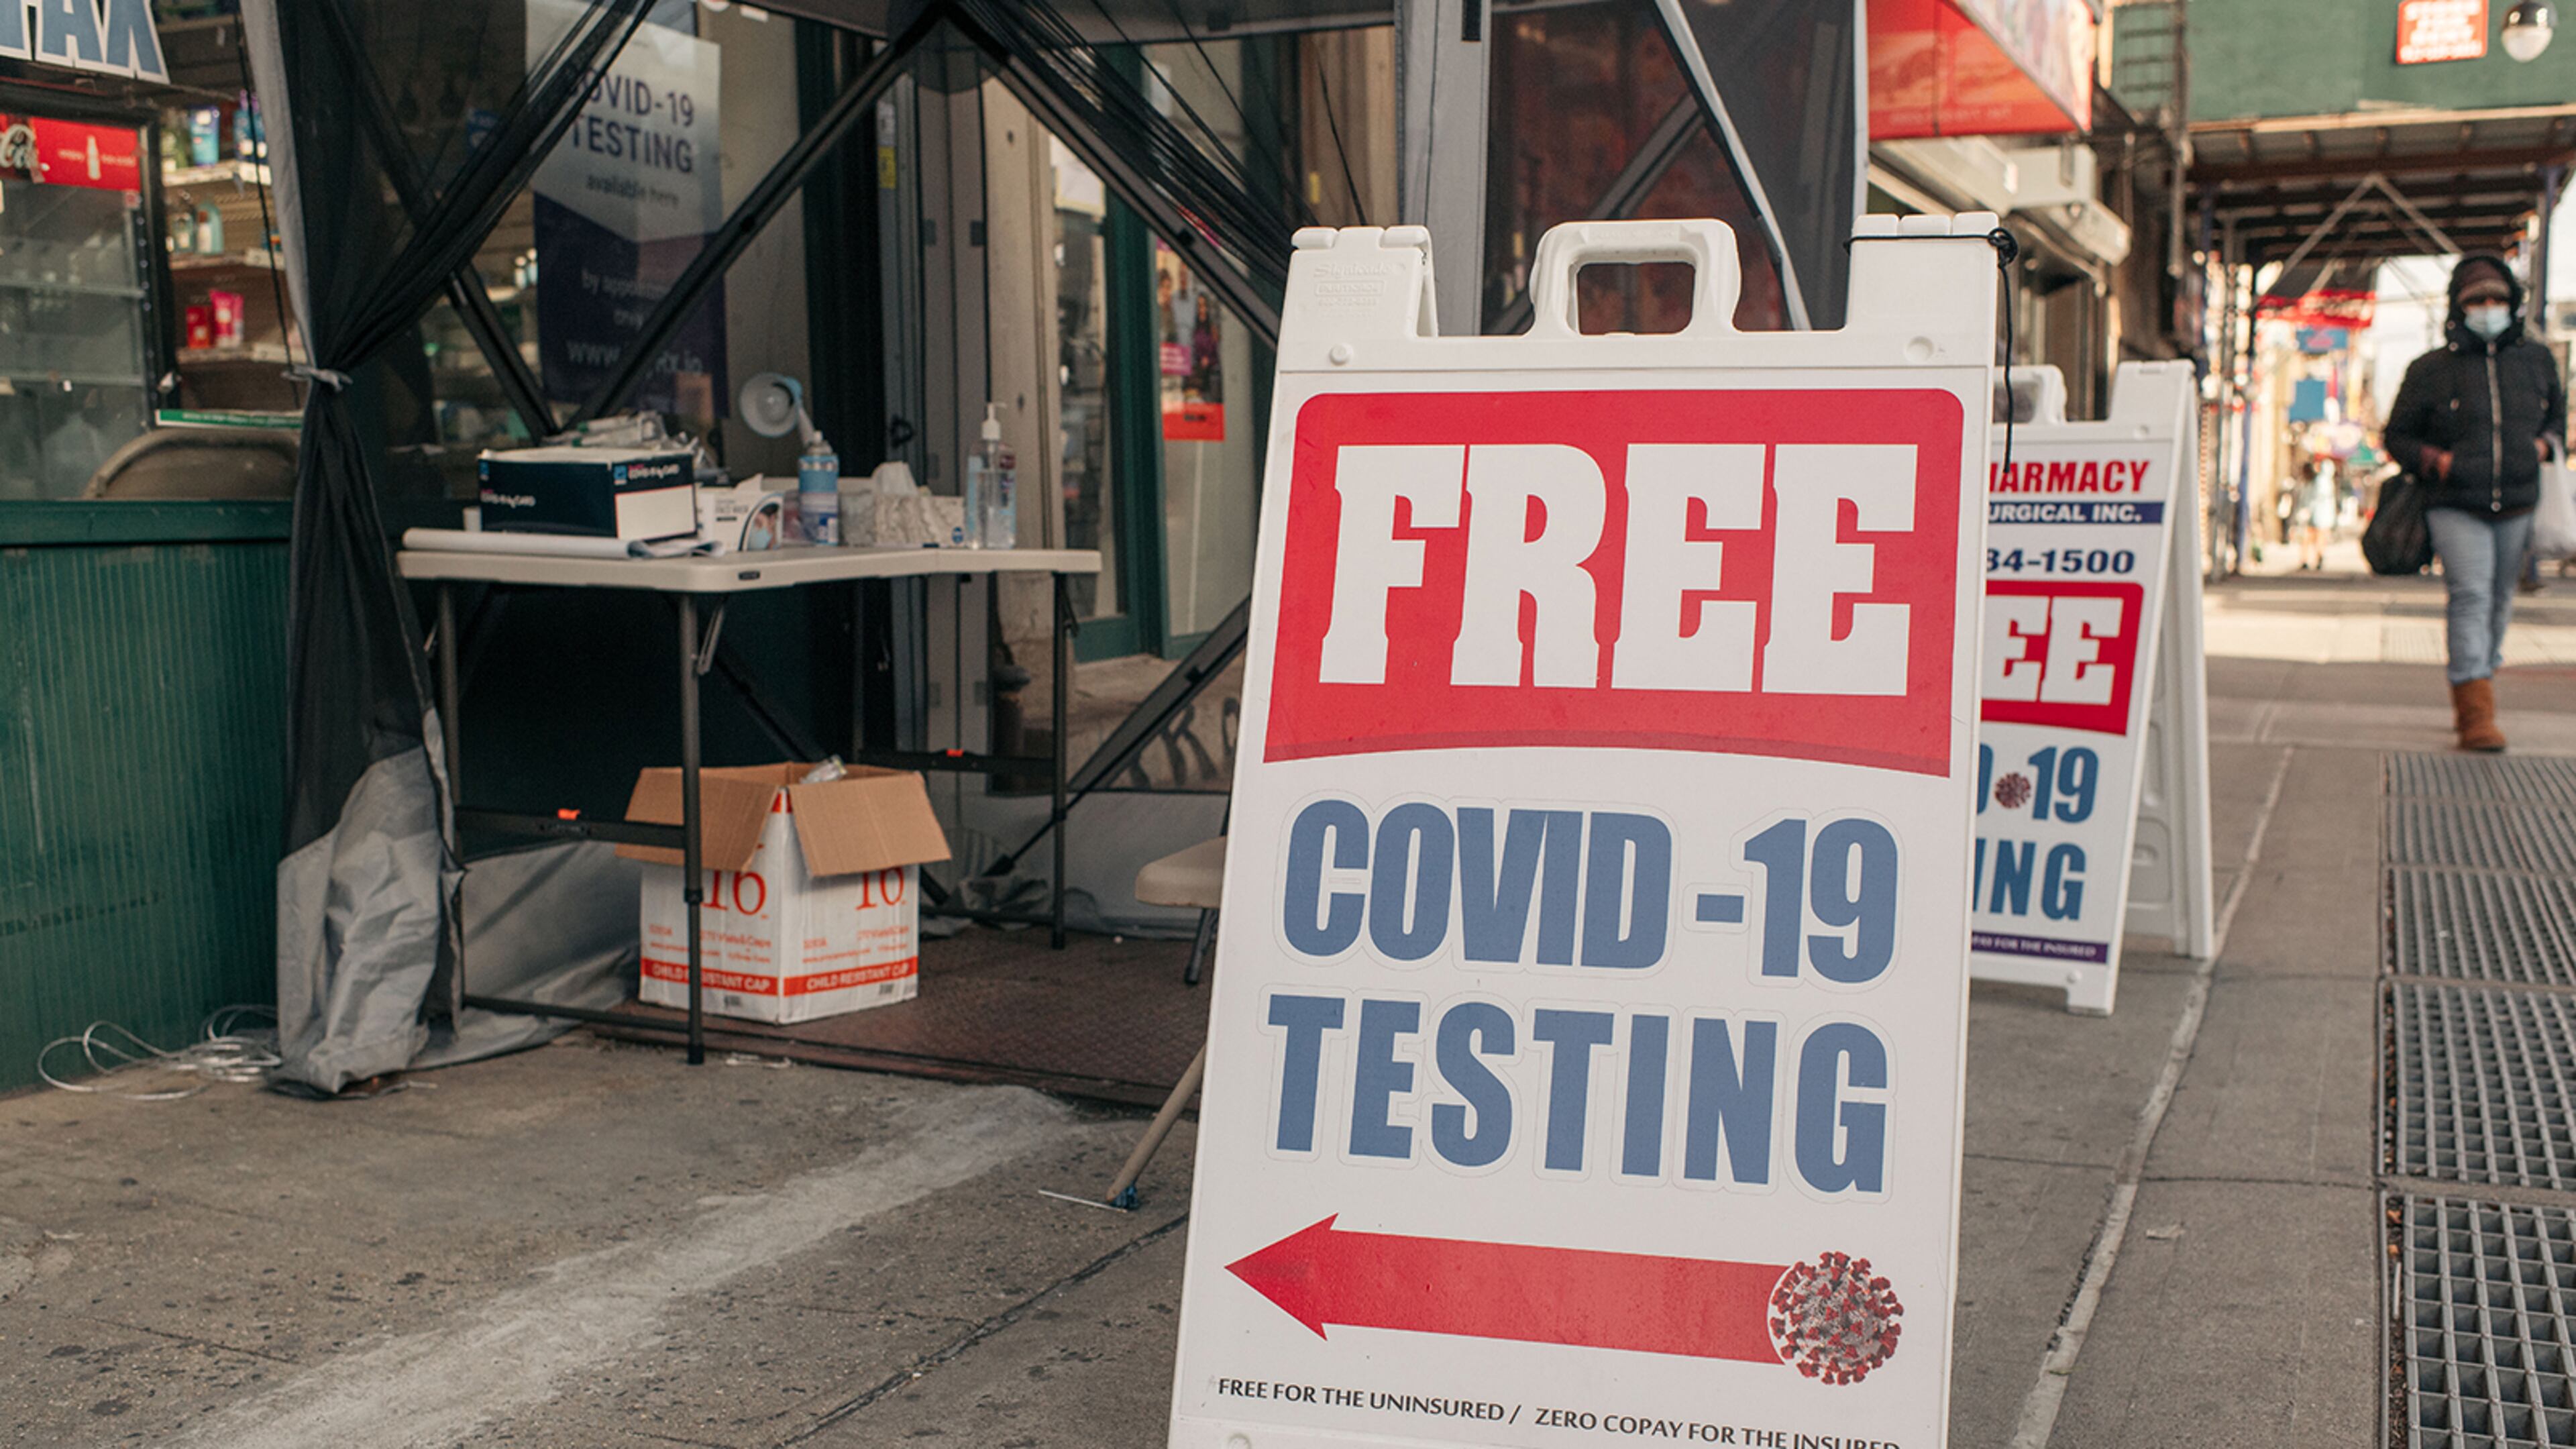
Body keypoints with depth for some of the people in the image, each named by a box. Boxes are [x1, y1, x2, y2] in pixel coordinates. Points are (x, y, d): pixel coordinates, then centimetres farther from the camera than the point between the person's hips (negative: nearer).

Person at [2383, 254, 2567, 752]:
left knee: (2499, 600, 10)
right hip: (2456, 506, -4)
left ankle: (2469, 691, 28)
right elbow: (2398, 436, 7)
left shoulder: (2536, 361, 11)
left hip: (2516, 506, 4)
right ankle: (2476, 714, -21)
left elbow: (2558, 413, 26)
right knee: (2471, 595, -17)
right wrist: (2436, 461, -11)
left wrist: (2545, 444, 4)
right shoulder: (2430, 370, 1)